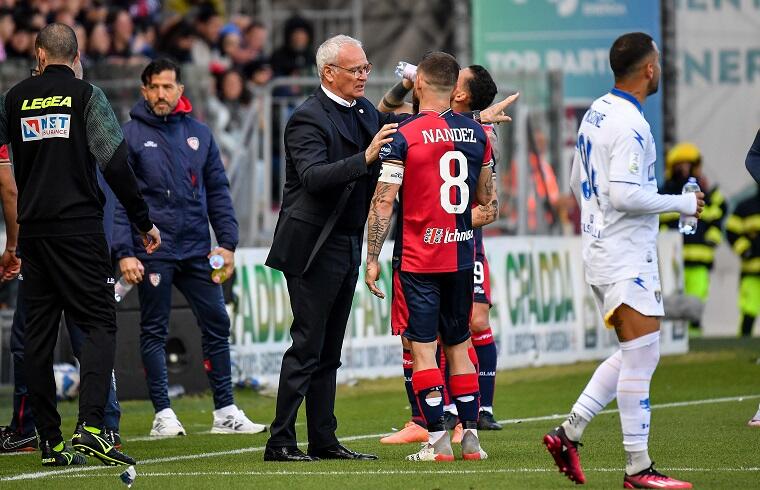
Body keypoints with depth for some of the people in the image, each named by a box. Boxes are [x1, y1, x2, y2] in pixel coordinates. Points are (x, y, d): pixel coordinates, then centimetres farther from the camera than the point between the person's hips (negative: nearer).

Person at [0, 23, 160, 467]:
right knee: (100, 324, -3)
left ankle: (50, 442, 7)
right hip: (79, 227, -4)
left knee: (38, 333, 7)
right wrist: (144, 221, -2)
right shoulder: (86, 95, -2)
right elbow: (115, 163, -8)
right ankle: (90, 427, -21)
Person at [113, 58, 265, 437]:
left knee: (217, 323, 3)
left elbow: (218, 191, 14)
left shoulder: (199, 134, 11)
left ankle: (225, 412, 9)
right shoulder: (131, 135, -1)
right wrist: (124, 252, -12)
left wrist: (227, 242, 5)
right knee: (154, 331, 1)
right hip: (152, 249, -4)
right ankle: (163, 414, 6)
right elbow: (118, 197, -4)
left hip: (197, 249, 4)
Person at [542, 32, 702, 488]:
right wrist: (684, 203, -13)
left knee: (633, 357, 15)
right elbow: (626, 194, -24)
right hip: (628, 259, -10)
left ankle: (568, 433, 14)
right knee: (641, 357, -7)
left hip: (603, 254, 10)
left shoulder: (596, 113, 11)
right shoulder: (629, 125, -18)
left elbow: (578, 183, 20)